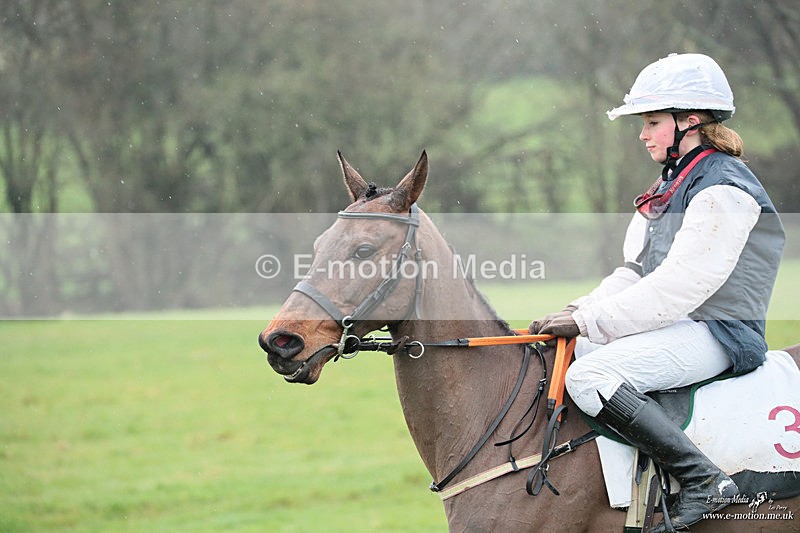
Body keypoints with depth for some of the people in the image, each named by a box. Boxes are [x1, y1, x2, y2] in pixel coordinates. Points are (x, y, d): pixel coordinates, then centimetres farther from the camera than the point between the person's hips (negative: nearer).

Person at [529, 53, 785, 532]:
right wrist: (582, 310, -1)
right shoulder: (675, 184, 17)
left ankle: (704, 481, -26)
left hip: (715, 332, -11)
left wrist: (588, 321, -22)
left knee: (589, 377, -29)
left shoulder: (723, 190, -15)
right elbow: (637, 270, 17)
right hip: (674, 325, 11)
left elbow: (682, 282, -24)